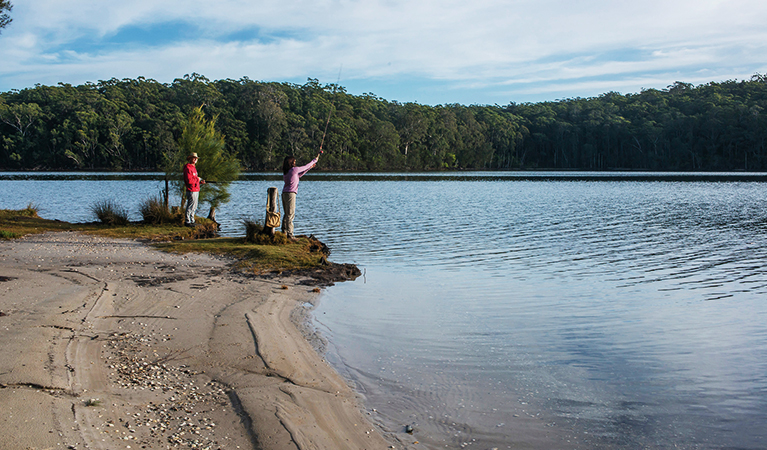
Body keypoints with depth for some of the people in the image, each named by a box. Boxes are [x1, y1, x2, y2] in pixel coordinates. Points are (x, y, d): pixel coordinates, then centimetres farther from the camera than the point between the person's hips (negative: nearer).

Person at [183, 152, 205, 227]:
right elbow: (189, 181, -24)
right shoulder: (188, 168, -14)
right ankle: (187, 222, 0)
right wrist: (197, 179, -11)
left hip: (196, 190, 10)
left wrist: (200, 182, 8)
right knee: (190, 207, -6)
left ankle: (192, 221, 24)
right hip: (191, 191, -10)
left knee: (194, 207, 15)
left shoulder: (193, 167, 19)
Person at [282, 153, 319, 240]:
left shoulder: (285, 172, 14)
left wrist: (309, 168, 27)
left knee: (286, 214, 15)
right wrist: (315, 160, 15)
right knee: (290, 214, -7)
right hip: (290, 194, -9)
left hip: (284, 193, 9)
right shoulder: (294, 169, -10)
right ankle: (289, 235, -7)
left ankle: (284, 233, 17)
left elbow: (298, 175, 25)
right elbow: (305, 167, 2)